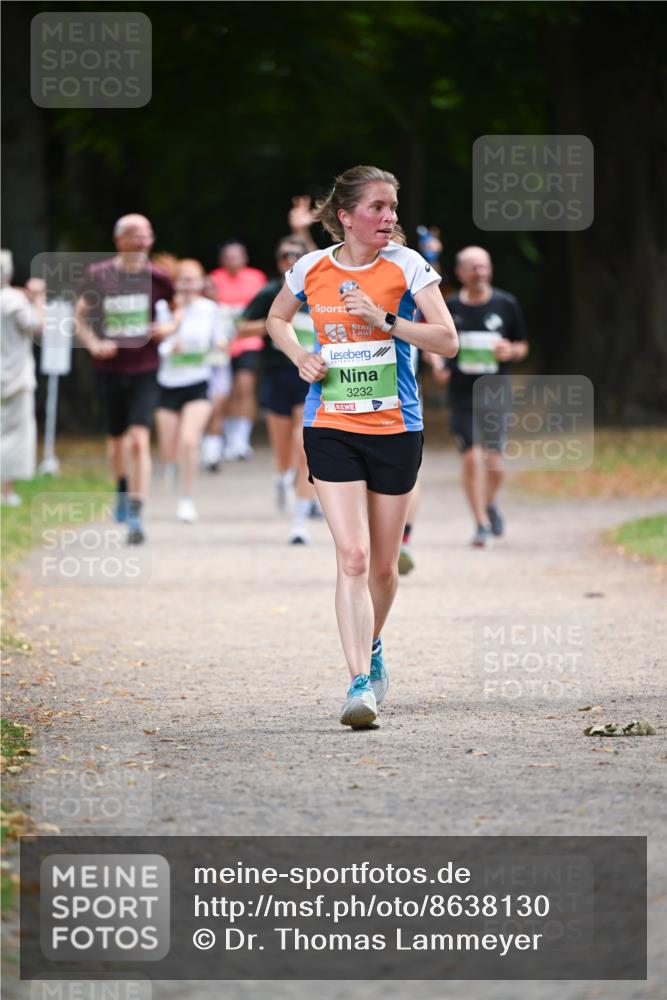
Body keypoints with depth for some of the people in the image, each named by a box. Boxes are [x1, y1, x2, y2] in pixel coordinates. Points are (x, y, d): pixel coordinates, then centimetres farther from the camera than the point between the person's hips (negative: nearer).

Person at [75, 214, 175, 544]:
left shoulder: (156, 277, -5)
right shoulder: (98, 275, -4)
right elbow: (80, 317, 7)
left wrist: (169, 327, -9)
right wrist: (93, 343, -10)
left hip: (145, 371, -2)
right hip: (111, 369, 2)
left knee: (139, 440, -15)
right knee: (117, 440, 16)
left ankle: (136, 516, -15)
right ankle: (123, 490, 46)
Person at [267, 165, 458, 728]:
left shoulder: (406, 266, -4)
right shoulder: (311, 270, 1)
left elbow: (448, 341, -9)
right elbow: (277, 318, 21)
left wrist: (385, 321, -20)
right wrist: (300, 356, 2)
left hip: (396, 428, 0)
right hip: (330, 428, 0)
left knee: (384, 564, 10)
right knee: (352, 556, -15)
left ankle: (372, 648, 38)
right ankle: (360, 683, -18)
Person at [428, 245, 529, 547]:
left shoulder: (506, 304, 2)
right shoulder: (448, 307, 1)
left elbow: (523, 346, 11)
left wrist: (511, 351, -11)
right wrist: (437, 364, -6)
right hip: (462, 395, 0)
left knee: (493, 463, -3)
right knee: (472, 458, -10)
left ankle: (490, 503, 30)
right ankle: (481, 523, 2)